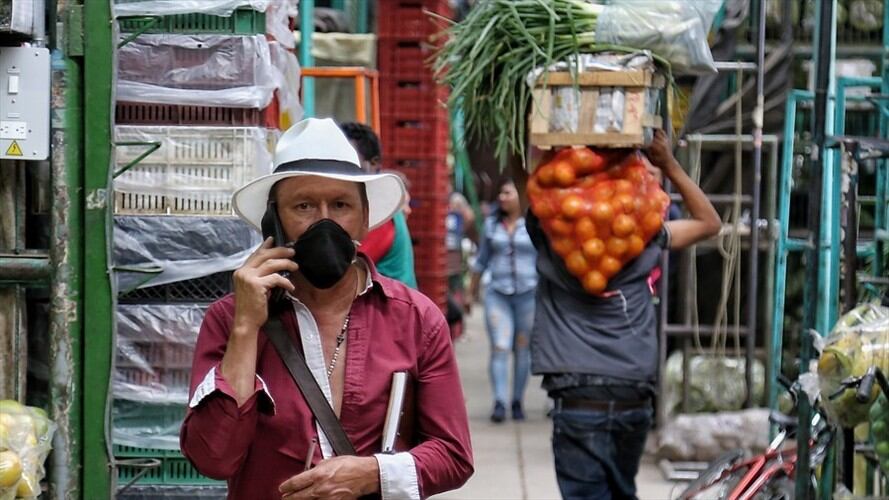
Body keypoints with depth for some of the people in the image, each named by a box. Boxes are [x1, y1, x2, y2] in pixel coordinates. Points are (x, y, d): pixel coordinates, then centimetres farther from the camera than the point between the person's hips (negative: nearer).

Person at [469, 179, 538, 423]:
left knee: (522, 350, 7)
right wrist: (473, 287, 26)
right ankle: (499, 403, -16)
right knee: (499, 348, -11)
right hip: (497, 293, 2)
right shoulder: (492, 224, 10)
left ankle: (518, 402, 19)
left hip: (528, 293, -2)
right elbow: (482, 258, 20)